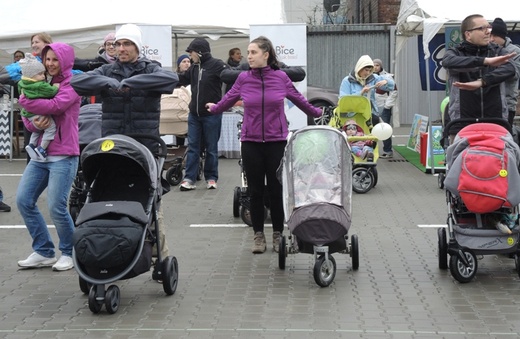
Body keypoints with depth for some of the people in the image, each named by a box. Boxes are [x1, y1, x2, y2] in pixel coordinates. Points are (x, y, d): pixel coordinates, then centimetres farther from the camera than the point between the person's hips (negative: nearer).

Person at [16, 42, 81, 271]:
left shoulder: (71, 84, -3)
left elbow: (55, 106, -21)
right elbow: (27, 119, 12)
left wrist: (25, 101, -11)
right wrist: (34, 123, -12)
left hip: (63, 155, -7)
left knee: (56, 207, -11)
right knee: (23, 201, 1)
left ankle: (69, 253, 11)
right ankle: (43, 252, 13)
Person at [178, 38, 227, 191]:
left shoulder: (217, 65, -11)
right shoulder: (194, 67, 10)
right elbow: (182, 80, 22)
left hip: (212, 114, -6)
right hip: (194, 114, 6)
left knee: (211, 148, 6)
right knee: (193, 147, 5)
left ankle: (211, 178, 15)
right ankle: (189, 178, 7)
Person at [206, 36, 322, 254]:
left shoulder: (281, 78, -3)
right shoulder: (243, 79, -2)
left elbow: (298, 99, 13)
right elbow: (228, 99, 16)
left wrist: (315, 113, 25)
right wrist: (214, 109, 30)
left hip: (277, 141, -1)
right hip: (251, 142, 1)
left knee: (277, 190, 6)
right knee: (255, 191, 7)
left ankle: (278, 234, 18)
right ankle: (258, 235, 17)